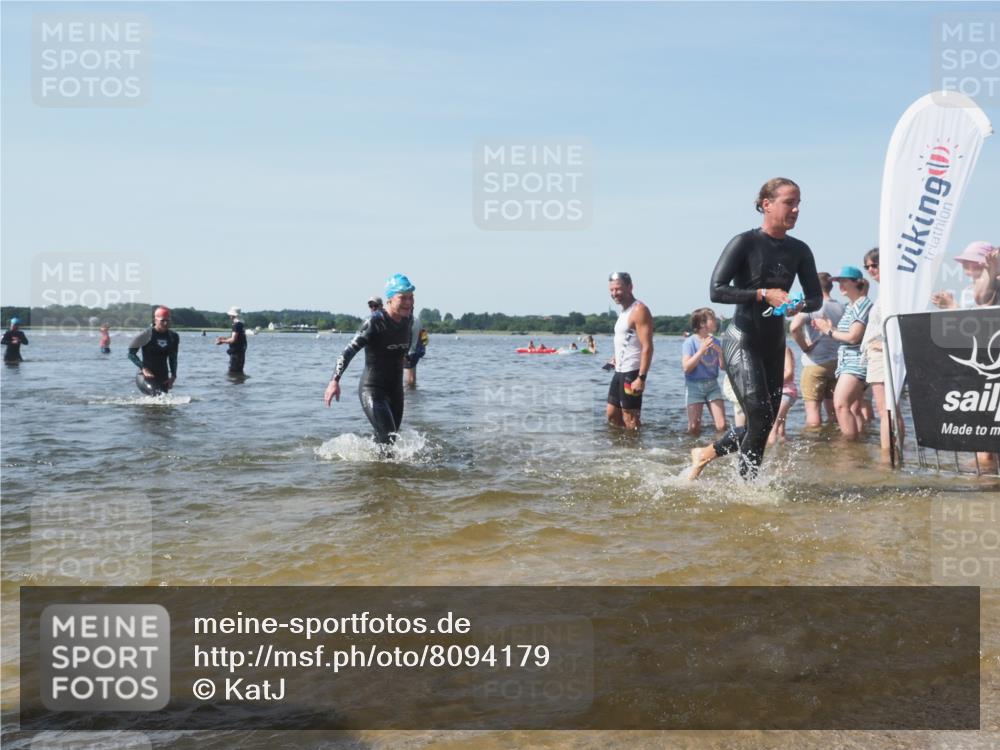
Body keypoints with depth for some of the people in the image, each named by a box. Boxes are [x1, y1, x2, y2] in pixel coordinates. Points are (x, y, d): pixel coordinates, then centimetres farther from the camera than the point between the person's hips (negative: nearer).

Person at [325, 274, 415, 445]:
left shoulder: (407, 320, 0)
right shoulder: (375, 322, -20)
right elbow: (350, 350, -28)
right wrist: (335, 381, -39)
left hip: (395, 390, 7)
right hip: (372, 390, -7)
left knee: (385, 441, 14)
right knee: (388, 439, -18)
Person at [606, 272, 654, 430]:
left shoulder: (639, 310, -14)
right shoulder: (624, 311, 15)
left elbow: (647, 347, -21)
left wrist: (641, 378, -26)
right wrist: (617, 357, 13)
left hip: (632, 373, -10)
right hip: (620, 372, 10)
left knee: (630, 420, -5)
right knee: (612, 415, 14)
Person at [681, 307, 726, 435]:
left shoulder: (716, 342, 7)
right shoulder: (690, 342, -8)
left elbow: (724, 367, 5)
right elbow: (686, 367, -17)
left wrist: (720, 352, -12)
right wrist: (702, 350, -22)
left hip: (712, 384, 4)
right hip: (695, 386, -4)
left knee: (722, 426, -5)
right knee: (694, 429, -5)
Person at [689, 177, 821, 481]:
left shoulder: (799, 250, 8)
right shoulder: (744, 243, -9)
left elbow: (816, 297, 8)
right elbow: (717, 290, -15)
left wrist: (800, 305, -15)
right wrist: (763, 294, -22)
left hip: (774, 344, 7)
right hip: (742, 340, -7)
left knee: (765, 422, 9)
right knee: (760, 417, -14)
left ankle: (705, 454, 29)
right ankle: (747, 484, 3)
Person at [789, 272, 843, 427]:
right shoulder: (841, 308, 7)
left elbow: (794, 327, -26)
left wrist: (804, 347, -13)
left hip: (815, 363, -6)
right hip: (837, 363, 6)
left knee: (813, 411, -2)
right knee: (834, 413, 13)